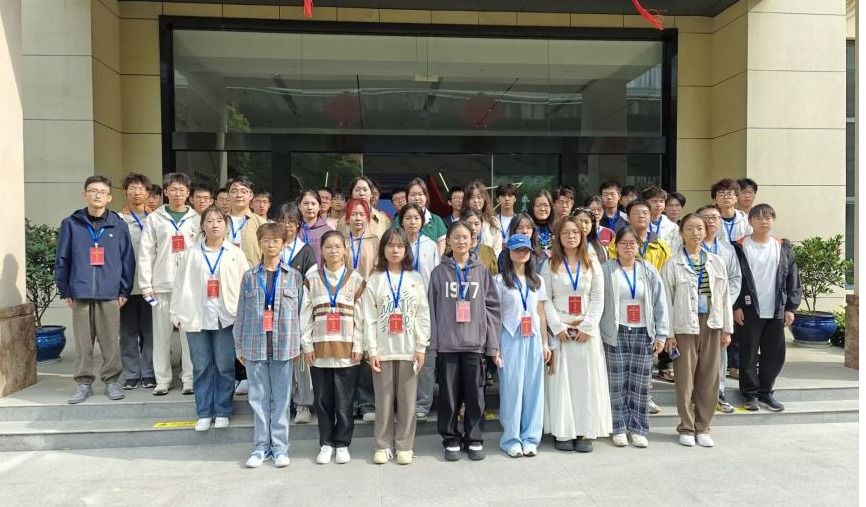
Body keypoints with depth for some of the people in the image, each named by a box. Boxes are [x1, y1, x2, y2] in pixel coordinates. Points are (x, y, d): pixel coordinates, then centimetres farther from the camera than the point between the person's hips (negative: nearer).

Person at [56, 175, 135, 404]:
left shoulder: (119, 225, 3)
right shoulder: (71, 224, 4)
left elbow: (127, 259, 4)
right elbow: (62, 259, 7)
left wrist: (124, 290, 1)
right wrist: (64, 291, 4)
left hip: (110, 294, -1)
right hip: (80, 293, 1)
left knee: (110, 341, 4)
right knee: (82, 341, 7)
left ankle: (111, 381, 16)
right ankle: (83, 383, 18)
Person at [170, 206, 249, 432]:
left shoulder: (235, 254, 3)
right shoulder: (193, 254, 7)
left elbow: (246, 284, -1)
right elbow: (181, 284, 6)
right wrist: (177, 313, 1)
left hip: (226, 317, -1)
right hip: (197, 318, 1)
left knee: (225, 367, 3)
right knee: (202, 367, 7)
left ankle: (222, 412, 16)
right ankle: (204, 413, 17)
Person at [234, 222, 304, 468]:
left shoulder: (294, 276, 3)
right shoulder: (249, 276, 6)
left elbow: (299, 311, 4)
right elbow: (242, 312, 8)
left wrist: (298, 344, -1)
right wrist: (239, 346, 6)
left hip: (283, 344, -1)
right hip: (255, 345, 1)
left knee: (281, 398, 5)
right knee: (258, 397, 7)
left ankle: (280, 446, 14)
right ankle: (261, 446, 18)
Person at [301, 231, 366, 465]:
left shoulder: (356, 279, 2)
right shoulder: (312, 280, 7)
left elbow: (360, 315, -1)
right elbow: (305, 315, 5)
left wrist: (358, 346, -6)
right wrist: (307, 345, -1)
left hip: (346, 349, -2)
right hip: (320, 349, 2)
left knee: (344, 401, 3)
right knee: (323, 400, 8)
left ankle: (342, 444, 17)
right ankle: (326, 443, 21)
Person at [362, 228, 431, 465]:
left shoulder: (415, 279, 5)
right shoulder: (375, 280, 3)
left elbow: (423, 315, 3)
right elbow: (369, 318, -1)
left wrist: (421, 348, -3)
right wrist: (371, 350, -7)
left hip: (409, 349, 0)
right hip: (382, 349, 0)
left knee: (407, 400, 5)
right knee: (384, 399, 6)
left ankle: (404, 446, 16)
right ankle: (383, 446, 17)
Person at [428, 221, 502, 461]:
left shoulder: (481, 271, 6)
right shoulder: (439, 272, 5)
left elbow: (492, 308, 4)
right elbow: (432, 309, 3)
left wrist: (493, 345, 0)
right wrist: (433, 341, -4)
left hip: (475, 342, 0)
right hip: (447, 344, 0)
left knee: (475, 394, 5)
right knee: (448, 394, 5)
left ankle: (475, 439, 19)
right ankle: (451, 439, 19)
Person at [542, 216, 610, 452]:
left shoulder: (593, 264, 8)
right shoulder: (550, 265, 5)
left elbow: (598, 299, 2)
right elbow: (546, 299, -1)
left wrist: (587, 327, -9)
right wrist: (558, 326, -12)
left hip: (587, 330, 1)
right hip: (560, 330, -1)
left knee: (587, 379, 1)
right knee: (561, 380, 0)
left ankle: (586, 432, 7)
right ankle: (562, 432, 6)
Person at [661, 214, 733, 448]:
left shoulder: (717, 262, 9)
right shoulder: (673, 264, -2)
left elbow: (725, 296, 10)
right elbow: (667, 300, -4)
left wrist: (727, 329, 7)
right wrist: (669, 333, -7)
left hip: (711, 325, 3)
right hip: (685, 326, -3)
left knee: (709, 378, 6)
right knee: (685, 379, 2)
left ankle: (703, 427, 19)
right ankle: (686, 427, 16)